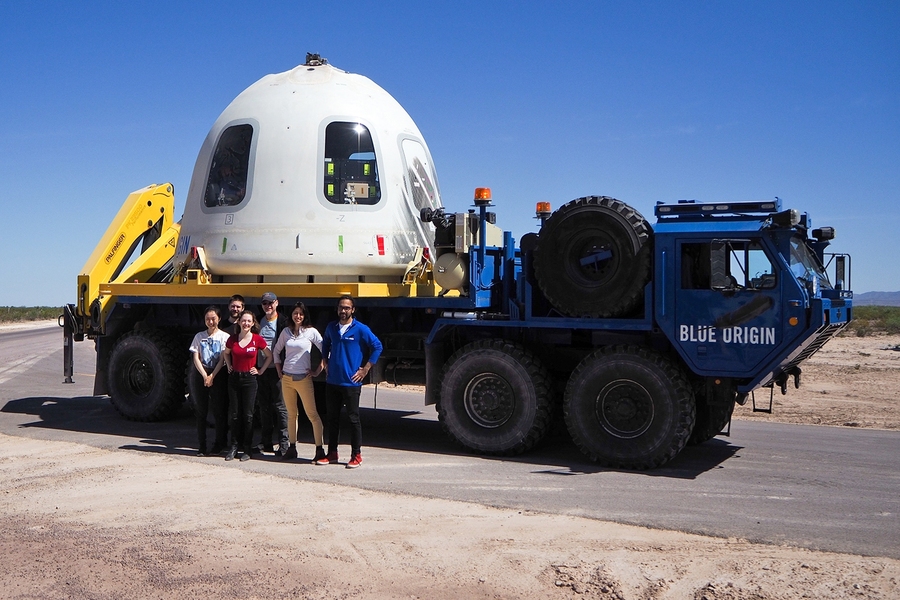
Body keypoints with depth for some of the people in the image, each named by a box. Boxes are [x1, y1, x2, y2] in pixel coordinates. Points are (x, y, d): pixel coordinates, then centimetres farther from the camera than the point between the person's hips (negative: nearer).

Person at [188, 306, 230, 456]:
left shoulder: (224, 337, 2)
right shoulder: (199, 336, 10)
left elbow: (222, 359, -4)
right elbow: (195, 358, 3)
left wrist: (212, 376, -14)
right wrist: (204, 375, -10)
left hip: (218, 375, -2)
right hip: (199, 374, 2)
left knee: (218, 410, -1)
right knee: (201, 411, 3)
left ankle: (219, 444, 9)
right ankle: (201, 447, 7)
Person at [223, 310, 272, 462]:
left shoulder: (258, 339, -5)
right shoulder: (232, 339, 2)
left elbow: (269, 356, 6)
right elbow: (226, 353, 23)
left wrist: (260, 371, 2)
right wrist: (229, 366, 12)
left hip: (249, 379, -3)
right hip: (234, 378, 3)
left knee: (248, 415, 0)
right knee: (234, 414, 6)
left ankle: (247, 449, 7)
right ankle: (234, 447, 14)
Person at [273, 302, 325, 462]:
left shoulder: (311, 332, -4)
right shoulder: (286, 331, 9)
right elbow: (276, 351, 21)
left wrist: (318, 370, -5)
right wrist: (279, 370, 13)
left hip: (303, 378, -4)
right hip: (287, 378, 4)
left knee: (312, 414, -5)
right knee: (291, 414, 10)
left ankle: (320, 449, -3)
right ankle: (292, 448, 18)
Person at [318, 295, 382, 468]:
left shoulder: (361, 329, -7)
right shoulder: (331, 327, 8)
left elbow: (377, 347, -6)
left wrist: (365, 369, -7)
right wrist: (326, 363, 15)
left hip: (351, 382, -5)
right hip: (332, 381, 5)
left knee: (353, 418, 1)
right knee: (332, 417, 11)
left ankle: (356, 455, 9)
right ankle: (332, 453, 21)